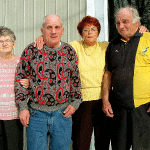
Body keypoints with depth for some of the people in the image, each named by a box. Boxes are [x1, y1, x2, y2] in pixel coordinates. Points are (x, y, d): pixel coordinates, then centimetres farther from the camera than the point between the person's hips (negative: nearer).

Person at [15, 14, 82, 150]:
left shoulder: (69, 51, 4)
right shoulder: (31, 50, -1)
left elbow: (76, 79, 13)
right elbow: (20, 78, 2)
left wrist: (75, 103, 4)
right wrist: (23, 107, -2)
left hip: (62, 113, 2)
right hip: (35, 113, -1)